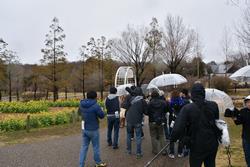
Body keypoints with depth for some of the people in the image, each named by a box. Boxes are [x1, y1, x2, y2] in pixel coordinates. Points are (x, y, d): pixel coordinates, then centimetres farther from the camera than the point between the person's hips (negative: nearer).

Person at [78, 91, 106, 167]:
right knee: (96, 147, 12)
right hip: (93, 130, -6)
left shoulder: (81, 104, -1)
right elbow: (102, 115, -12)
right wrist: (99, 110, 4)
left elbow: (79, 112, 17)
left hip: (84, 129, 6)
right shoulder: (95, 106, -22)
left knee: (84, 147, 14)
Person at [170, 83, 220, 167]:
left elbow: (178, 128, -22)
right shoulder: (213, 105, -8)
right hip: (212, 144, 4)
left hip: (197, 146, -3)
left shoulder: (187, 108, -20)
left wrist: (173, 138, -6)